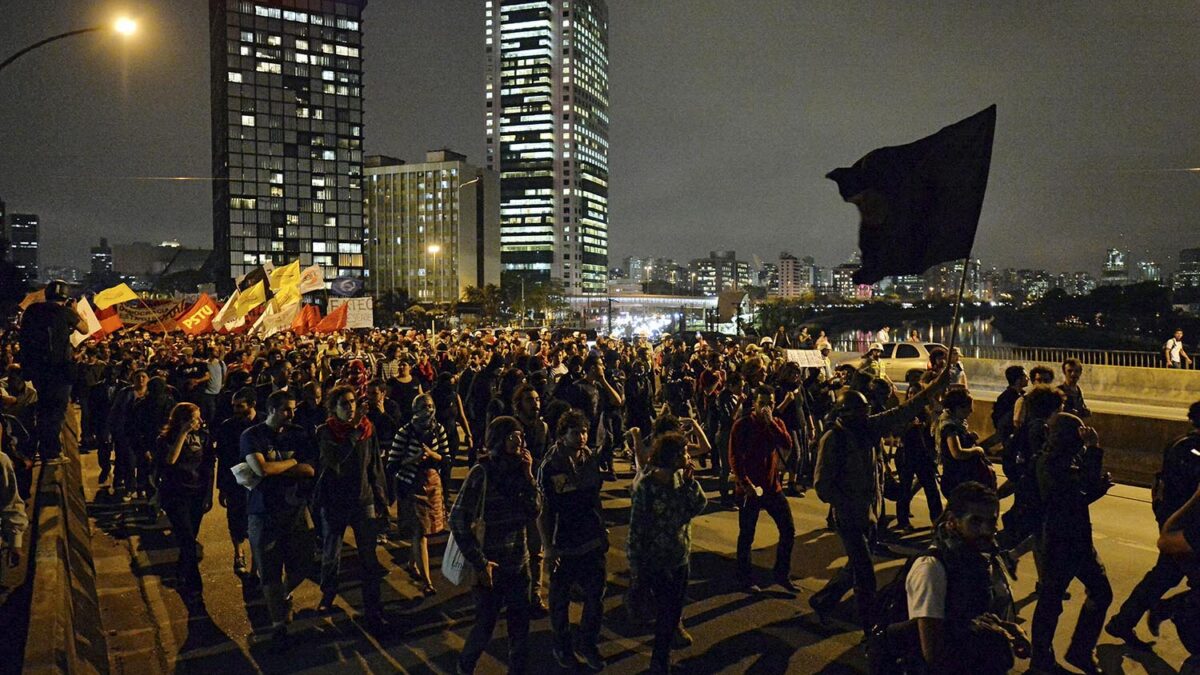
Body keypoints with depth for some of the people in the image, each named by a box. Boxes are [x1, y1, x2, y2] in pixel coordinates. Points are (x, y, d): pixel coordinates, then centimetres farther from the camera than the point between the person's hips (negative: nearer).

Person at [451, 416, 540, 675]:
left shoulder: (518, 469, 1)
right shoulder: (482, 472, -16)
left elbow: (532, 514, -1)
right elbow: (458, 520, -16)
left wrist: (528, 476, -12)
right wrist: (480, 563, -14)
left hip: (520, 563, 5)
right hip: (493, 566, -5)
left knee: (520, 626, 11)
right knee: (485, 626, 10)